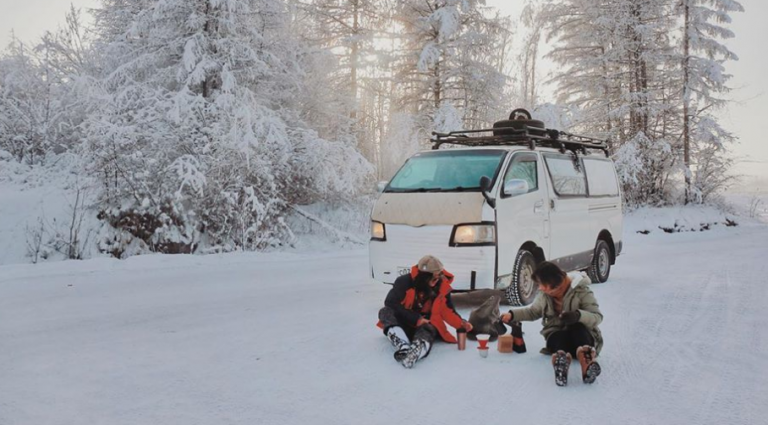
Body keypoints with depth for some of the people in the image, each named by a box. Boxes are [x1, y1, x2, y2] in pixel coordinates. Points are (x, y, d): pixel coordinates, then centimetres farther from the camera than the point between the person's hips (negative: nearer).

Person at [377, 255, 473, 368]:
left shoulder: (442, 287, -6)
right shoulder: (405, 282, -16)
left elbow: (448, 311, 2)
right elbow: (391, 303, -17)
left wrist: (461, 323, -17)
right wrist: (416, 319, -22)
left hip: (426, 325, 0)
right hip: (403, 323, 0)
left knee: (427, 330, -35)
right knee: (385, 312, -28)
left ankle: (418, 349, -74)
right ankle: (402, 346, -57)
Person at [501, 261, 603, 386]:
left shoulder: (581, 291, -10)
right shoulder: (544, 294, 5)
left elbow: (597, 317, -16)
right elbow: (533, 312, 22)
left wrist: (578, 315, -36)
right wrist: (512, 315, 8)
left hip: (581, 336, -2)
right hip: (556, 334, 2)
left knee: (577, 327, -39)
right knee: (559, 337, -37)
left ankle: (584, 356, -73)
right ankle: (562, 358, -75)